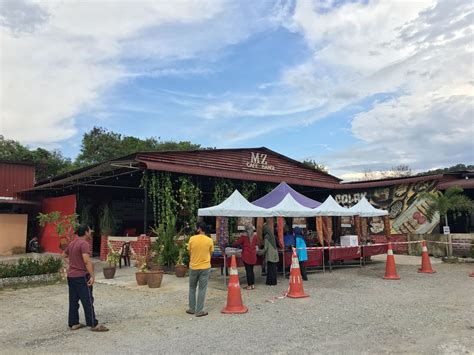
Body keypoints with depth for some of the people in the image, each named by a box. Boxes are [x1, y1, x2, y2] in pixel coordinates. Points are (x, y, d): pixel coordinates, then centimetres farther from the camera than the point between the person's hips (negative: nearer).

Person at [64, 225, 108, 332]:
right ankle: (93, 324, 1)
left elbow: (65, 254, 30)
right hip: (81, 276, -9)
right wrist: (92, 276, -30)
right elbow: (87, 260, -27)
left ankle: (73, 323, 18)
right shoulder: (84, 244, -16)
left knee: (73, 301, 13)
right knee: (88, 301, -3)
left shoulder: (72, 243, 12)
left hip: (70, 276, 9)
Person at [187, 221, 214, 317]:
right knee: (202, 289, 6)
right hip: (205, 268, -1)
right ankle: (199, 311, 8)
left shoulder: (192, 239, -8)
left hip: (193, 267, 1)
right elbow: (210, 254, 3)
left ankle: (192, 309, 23)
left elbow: (189, 253, 2)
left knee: (192, 288, 17)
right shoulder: (209, 240, -7)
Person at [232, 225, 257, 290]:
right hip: (253, 255, 4)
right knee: (251, 270, 14)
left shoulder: (244, 236, -7)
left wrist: (233, 245, 17)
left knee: (248, 270, 1)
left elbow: (237, 243, -4)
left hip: (246, 255, -4)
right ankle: (253, 284, 15)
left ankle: (249, 285, 3)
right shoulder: (254, 236, 4)